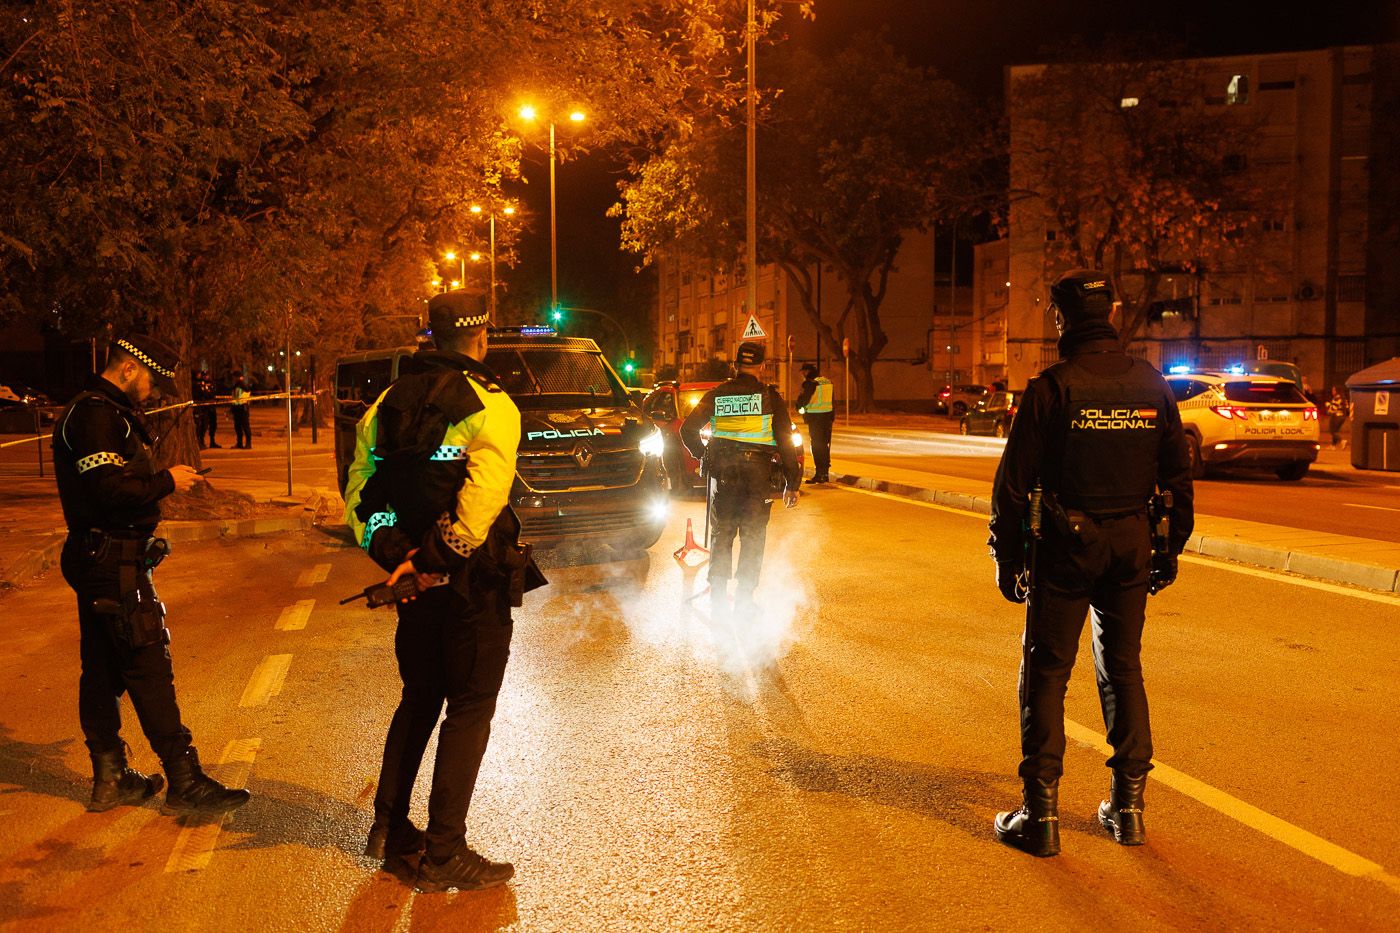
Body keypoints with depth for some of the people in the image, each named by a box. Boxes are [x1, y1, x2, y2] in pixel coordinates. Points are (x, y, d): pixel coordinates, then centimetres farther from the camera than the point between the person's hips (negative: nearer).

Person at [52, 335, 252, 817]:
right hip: (115, 563, -11)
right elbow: (110, 488, -25)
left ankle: (110, 777, 24)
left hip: (97, 558, 11)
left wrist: (159, 480, 5)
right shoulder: (97, 415, -16)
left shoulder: (101, 412, 17)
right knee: (149, 668, -7)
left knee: (102, 670, 14)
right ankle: (185, 781, -1)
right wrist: (166, 480, -13)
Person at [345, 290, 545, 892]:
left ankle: (390, 829, 28)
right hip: (472, 581, -7)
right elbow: (483, 496, -26)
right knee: (469, 709, 3)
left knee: (418, 699, 21)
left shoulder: (388, 403, 9)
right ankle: (444, 854, 8)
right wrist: (437, 559, -18)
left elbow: (358, 492, 6)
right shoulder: (490, 405, -13)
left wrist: (393, 556, -1)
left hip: (416, 578, 7)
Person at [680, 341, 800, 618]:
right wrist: (792, 483, 0)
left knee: (721, 535, 12)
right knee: (753, 537, 7)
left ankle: (718, 596, 13)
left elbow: (687, 430, 2)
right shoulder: (770, 397, -3)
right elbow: (785, 441, -4)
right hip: (758, 473, -2)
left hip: (723, 473, 2)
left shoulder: (717, 395, 4)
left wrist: (702, 454, 18)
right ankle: (744, 598, 6)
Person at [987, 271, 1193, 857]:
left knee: (1046, 673, 3)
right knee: (1123, 669, 16)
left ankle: (1041, 813, 4)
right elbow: (1178, 474, 9)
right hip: (1130, 546, 5)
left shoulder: (1051, 389, -11)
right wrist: (1171, 548, 17)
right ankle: (1128, 805, 21)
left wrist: (1006, 556, -2)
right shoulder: (1151, 384, 4)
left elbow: (1014, 480, -10)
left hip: (1065, 549, -4)